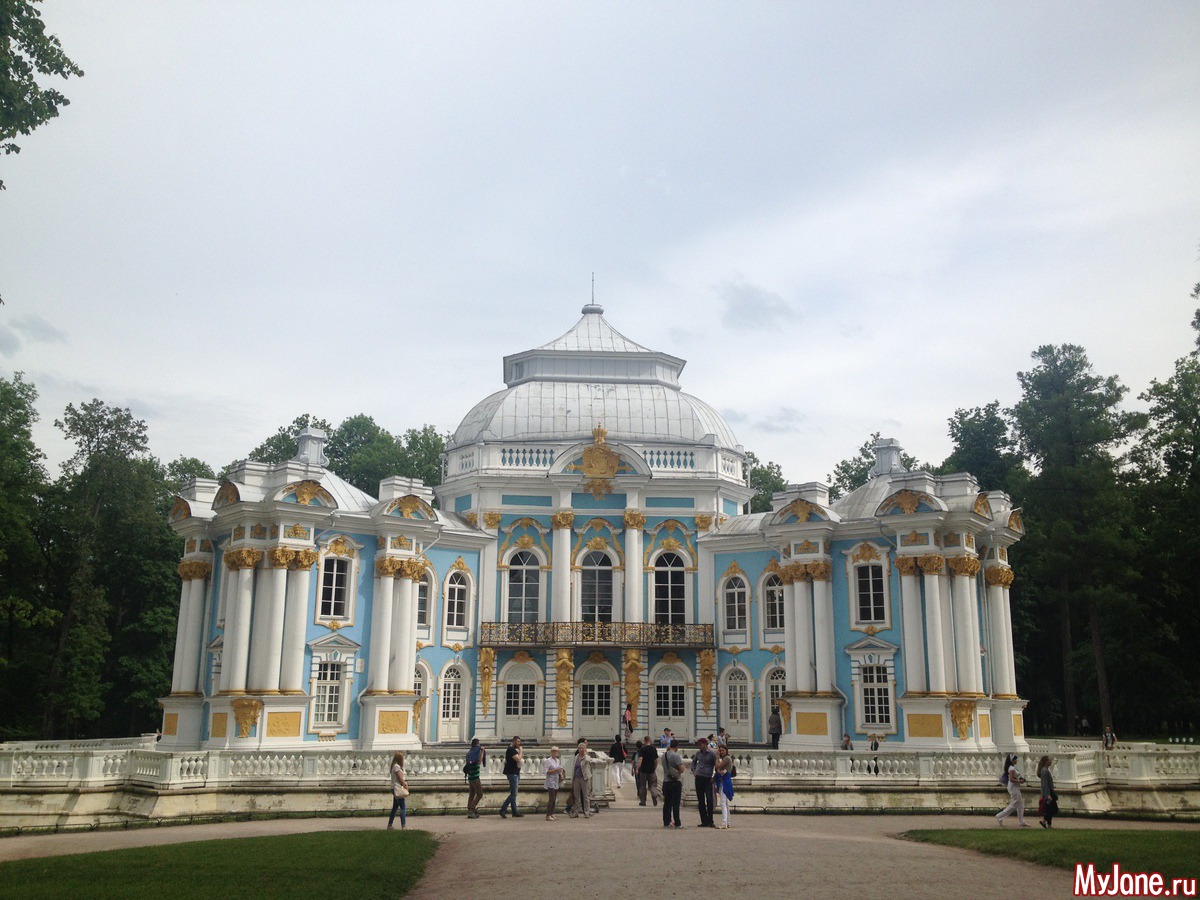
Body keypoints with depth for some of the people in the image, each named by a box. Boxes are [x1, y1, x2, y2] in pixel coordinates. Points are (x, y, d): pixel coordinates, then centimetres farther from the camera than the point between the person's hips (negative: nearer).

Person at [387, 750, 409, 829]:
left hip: (395, 790, 10)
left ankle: (389, 825, 19)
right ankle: (404, 826, -9)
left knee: (395, 807, 14)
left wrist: (404, 783, -2)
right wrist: (405, 785, -3)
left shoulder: (396, 766, 15)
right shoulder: (397, 767, -15)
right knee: (403, 807, -8)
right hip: (398, 789, -10)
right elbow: (400, 779, -15)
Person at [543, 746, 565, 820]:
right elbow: (546, 772, -14)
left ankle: (552, 814, 14)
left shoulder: (558, 760, 15)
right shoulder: (548, 760, -7)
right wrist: (555, 770, -20)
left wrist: (562, 771, 5)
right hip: (551, 781, -7)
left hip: (556, 781, 7)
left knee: (554, 799, 8)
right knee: (551, 799, -11)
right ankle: (548, 816, -10)